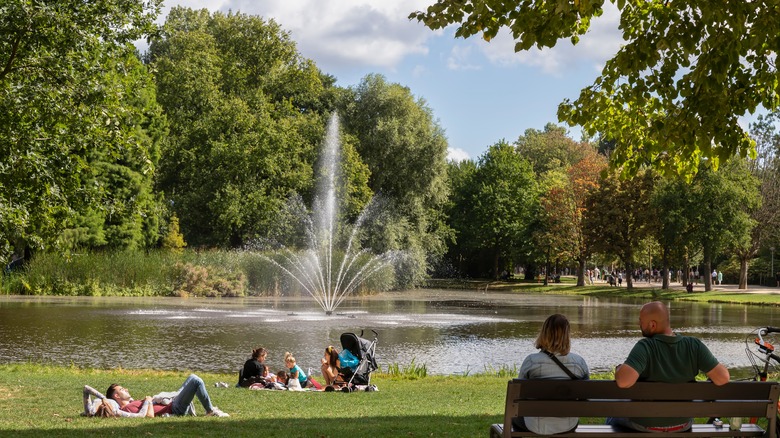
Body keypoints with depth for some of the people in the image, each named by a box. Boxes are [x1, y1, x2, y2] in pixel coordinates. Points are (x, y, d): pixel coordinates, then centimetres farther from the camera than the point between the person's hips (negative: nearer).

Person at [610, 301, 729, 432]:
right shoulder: (694, 346, -19)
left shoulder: (645, 347, -29)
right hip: (682, 424, 3)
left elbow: (623, 380, -42)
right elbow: (722, 377, -22)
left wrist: (619, 369, -19)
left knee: (613, 420, 32)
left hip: (645, 423, -3)